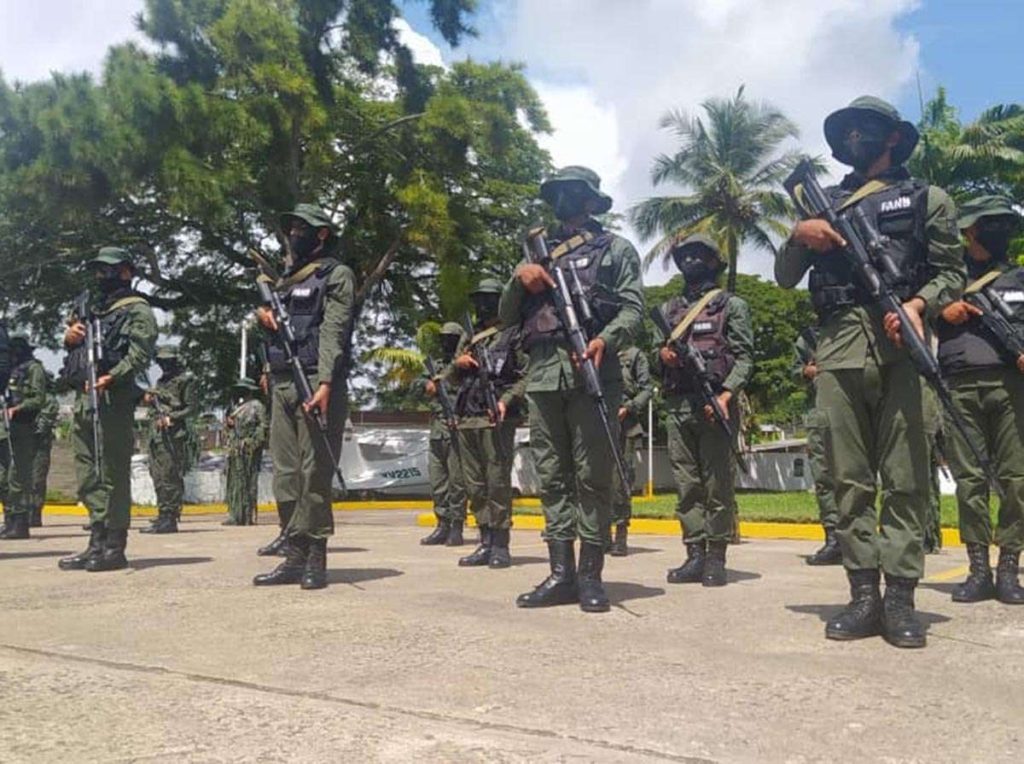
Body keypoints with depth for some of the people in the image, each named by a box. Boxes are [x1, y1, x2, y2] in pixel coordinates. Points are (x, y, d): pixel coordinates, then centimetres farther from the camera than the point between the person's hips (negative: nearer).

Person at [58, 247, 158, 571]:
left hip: (112, 401, -8)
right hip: (82, 400, 9)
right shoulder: (95, 311, 27)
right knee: (88, 478, 9)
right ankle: (97, 544, 15)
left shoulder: (137, 311, 1)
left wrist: (111, 378, -27)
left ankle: (114, 548, -4)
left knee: (112, 477, -7)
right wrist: (70, 337, 8)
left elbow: (140, 355, -13)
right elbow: (76, 351, 30)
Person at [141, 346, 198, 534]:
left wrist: (171, 418, -19)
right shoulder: (161, 381, 22)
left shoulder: (185, 380, -3)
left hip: (174, 436, -9)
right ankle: (164, 518, 15)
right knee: (158, 477, 9)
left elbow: (192, 408, -10)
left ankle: (169, 520, -7)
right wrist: (148, 399, 9)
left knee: (170, 478, -9)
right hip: (157, 435, 9)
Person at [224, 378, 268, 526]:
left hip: (249, 451, -9)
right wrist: (228, 422, 5)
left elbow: (263, 427, -13)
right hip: (234, 451, 9)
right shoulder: (237, 407, 23)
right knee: (233, 483, 8)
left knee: (248, 483, -8)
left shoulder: (257, 406, -4)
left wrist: (253, 443, -19)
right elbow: (228, 426, 28)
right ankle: (235, 515, 12)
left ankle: (248, 516, -6)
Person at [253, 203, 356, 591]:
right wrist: (261, 313, 5)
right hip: (282, 384, 7)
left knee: (314, 474, -7)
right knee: (286, 474, 6)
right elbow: (268, 324, 29)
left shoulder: (336, 275, 1)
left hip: (316, 382, -7)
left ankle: (316, 559, -1)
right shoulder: (287, 278, 24)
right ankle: (294, 556, 12)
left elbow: (333, 331, -11)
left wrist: (325, 383, -23)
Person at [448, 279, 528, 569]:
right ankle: (485, 543, 13)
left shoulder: (513, 335, 2)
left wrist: (506, 400, -19)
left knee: (497, 482, -6)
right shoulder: (468, 338, 22)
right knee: (475, 485, 7)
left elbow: (527, 375, -5)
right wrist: (457, 364, 3)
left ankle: (500, 545, 0)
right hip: (467, 419, 7)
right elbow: (453, 379, 25)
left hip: (496, 419, -7)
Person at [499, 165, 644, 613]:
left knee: (592, 476, -4)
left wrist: (605, 340, -20)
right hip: (542, 376, 5)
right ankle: (561, 574, 7)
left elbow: (633, 310, 0)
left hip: (593, 374, -4)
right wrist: (518, 279, 1)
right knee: (552, 477, 3)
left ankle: (591, 576, 0)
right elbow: (506, 317, 21)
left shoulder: (615, 249, 12)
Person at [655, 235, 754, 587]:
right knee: (687, 485, 4)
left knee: (718, 485, -2)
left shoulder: (732, 305, 6)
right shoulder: (669, 309, 19)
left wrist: (726, 394, -18)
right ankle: (695, 555, 9)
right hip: (677, 406, 5)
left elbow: (744, 358, -3)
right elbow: (656, 356, 22)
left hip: (715, 405, -4)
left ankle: (716, 558, 4)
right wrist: (663, 355, -3)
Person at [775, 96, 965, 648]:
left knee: (904, 477, -3)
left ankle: (900, 598, 1)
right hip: (838, 352, 3)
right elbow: (785, 279, 20)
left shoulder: (927, 199, 15)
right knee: (849, 478, 1)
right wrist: (798, 236, 2)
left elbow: (952, 273, 8)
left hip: (902, 348, -2)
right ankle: (863, 595, 6)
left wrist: (918, 303, -11)